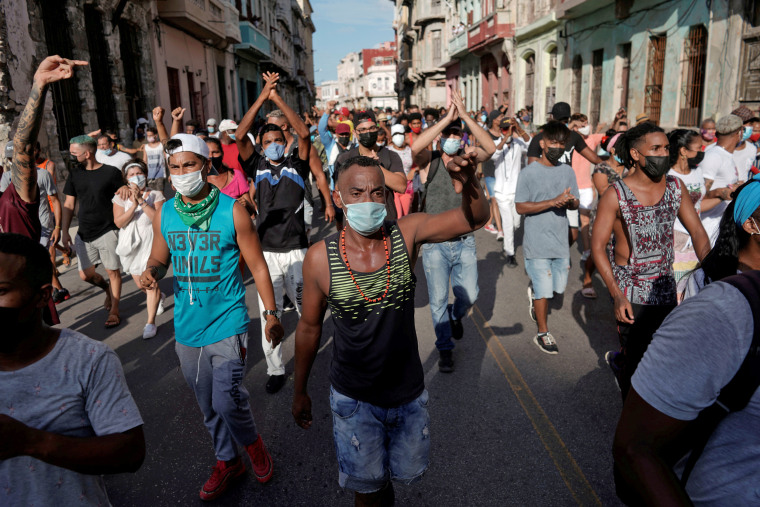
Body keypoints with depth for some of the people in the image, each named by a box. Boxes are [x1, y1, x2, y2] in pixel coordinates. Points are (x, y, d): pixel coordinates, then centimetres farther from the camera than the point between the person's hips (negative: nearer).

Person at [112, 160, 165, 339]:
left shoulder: (155, 195, -2)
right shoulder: (120, 197, 4)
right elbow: (119, 222, -9)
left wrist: (142, 201, -21)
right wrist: (134, 205, -21)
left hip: (150, 243, -4)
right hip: (130, 245, 4)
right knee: (140, 285, 12)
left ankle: (150, 323, -4)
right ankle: (159, 297, 46)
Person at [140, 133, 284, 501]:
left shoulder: (232, 211, -9)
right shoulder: (164, 214, 2)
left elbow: (257, 266, -4)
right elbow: (160, 258, 13)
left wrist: (270, 313, -6)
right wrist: (151, 272, -11)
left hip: (227, 323, -4)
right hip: (187, 328, 5)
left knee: (227, 400, -10)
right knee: (208, 405, 16)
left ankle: (252, 442, 22)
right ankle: (227, 461, 38)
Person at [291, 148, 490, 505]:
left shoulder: (407, 233, -14)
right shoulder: (320, 258, -17)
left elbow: (475, 219, -22)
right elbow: (309, 327, -4)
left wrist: (469, 186, -45)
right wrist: (300, 391, 6)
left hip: (409, 393, 2)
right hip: (354, 399, -2)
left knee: (407, 472, 26)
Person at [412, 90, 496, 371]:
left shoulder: (467, 157, 2)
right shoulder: (430, 160, -4)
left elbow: (490, 148, -19)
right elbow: (416, 147, -27)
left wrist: (464, 115, -24)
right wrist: (447, 117, -27)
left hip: (465, 242, 2)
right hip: (435, 244, -1)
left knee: (469, 295, 4)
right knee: (438, 300, 6)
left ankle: (455, 315, 40)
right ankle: (445, 348, 27)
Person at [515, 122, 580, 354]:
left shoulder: (568, 171, 6)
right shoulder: (529, 173, -8)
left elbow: (574, 204, 11)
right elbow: (520, 207, -12)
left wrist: (570, 202, -14)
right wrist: (553, 202, -20)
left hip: (561, 241, 5)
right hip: (537, 242, -5)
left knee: (559, 287, 13)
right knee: (544, 291, 0)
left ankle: (534, 292, 45)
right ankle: (543, 333, 20)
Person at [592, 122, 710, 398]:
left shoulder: (676, 187, -2)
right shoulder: (616, 195, -16)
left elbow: (697, 232, 2)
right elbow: (597, 246, -14)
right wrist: (617, 295, -20)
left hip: (665, 286, 5)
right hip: (630, 291, -5)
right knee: (637, 364, 7)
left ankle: (618, 361, 50)